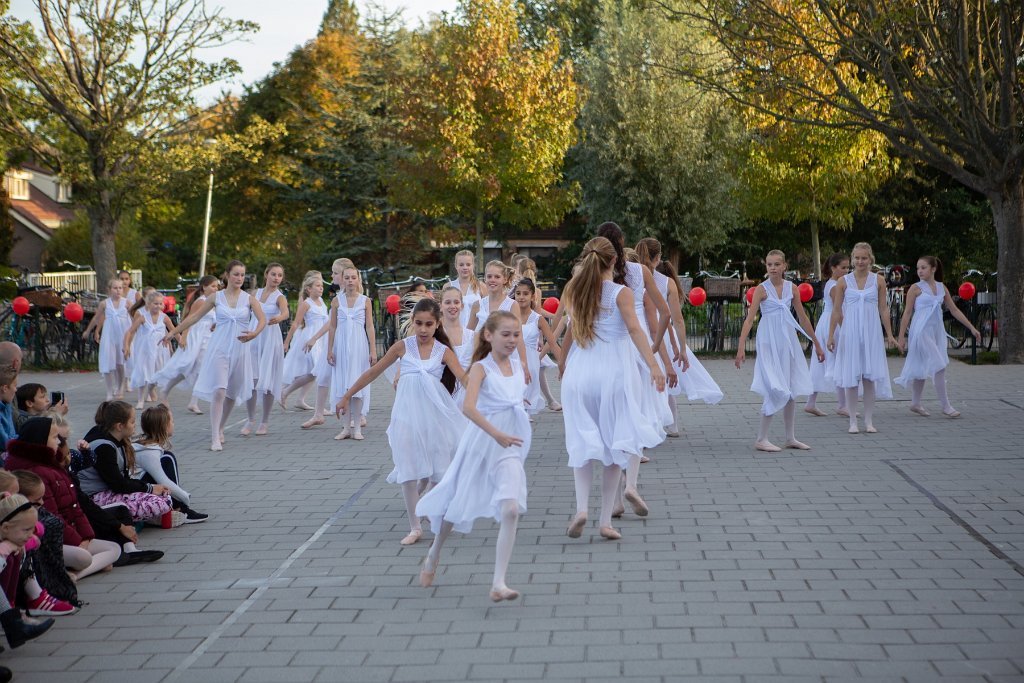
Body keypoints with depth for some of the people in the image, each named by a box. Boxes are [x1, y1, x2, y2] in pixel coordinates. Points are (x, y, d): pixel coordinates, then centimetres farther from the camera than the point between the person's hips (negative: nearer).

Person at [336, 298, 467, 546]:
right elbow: (373, 372, 5)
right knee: (408, 468, -3)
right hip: (408, 413, -1)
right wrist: (346, 397, 7)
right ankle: (415, 527, 2)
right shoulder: (402, 346, -1)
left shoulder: (443, 351, -1)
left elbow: (464, 378, -10)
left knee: (434, 463, 7)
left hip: (434, 413, 1)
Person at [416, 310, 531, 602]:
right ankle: (434, 554, 44)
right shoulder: (481, 368, -12)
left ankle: (498, 583, -13)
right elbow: (468, 407, -27)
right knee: (458, 503, 15)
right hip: (481, 443, -3)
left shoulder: (517, 365, 5)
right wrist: (495, 433, -34)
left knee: (511, 510, -15)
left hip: (510, 446, 4)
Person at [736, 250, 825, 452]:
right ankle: (761, 439, -2)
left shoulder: (791, 288, 5)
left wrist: (817, 344, 14)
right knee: (776, 391, -10)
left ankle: (790, 438, 19)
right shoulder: (762, 289, -7)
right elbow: (750, 318, -13)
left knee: (791, 390, 9)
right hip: (769, 342, -5)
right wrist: (741, 347, -23)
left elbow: (803, 318, 12)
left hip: (788, 340, 5)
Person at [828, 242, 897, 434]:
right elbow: (837, 310, 4)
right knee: (850, 377, 2)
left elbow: (883, 308, 6)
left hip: (872, 333, 0)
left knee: (870, 376, 3)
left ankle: (869, 421, 12)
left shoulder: (878, 280, 3)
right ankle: (853, 421, 10)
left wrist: (889, 334, 4)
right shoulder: (843, 281, 1)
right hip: (850, 332, 0)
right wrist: (831, 335, 2)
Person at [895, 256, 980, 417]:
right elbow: (907, 313, -4)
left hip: (936, 331, 6)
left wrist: (971, 328, 11)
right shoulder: (916, 288, -5)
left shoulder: (942, 288, 9)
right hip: (922, 331, -5)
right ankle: (945, 406, -6)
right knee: (939, 366, -11)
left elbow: (954, 310, 13)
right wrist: (901, 336, -7)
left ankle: (915, 403, 23)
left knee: (923, 368, 12)